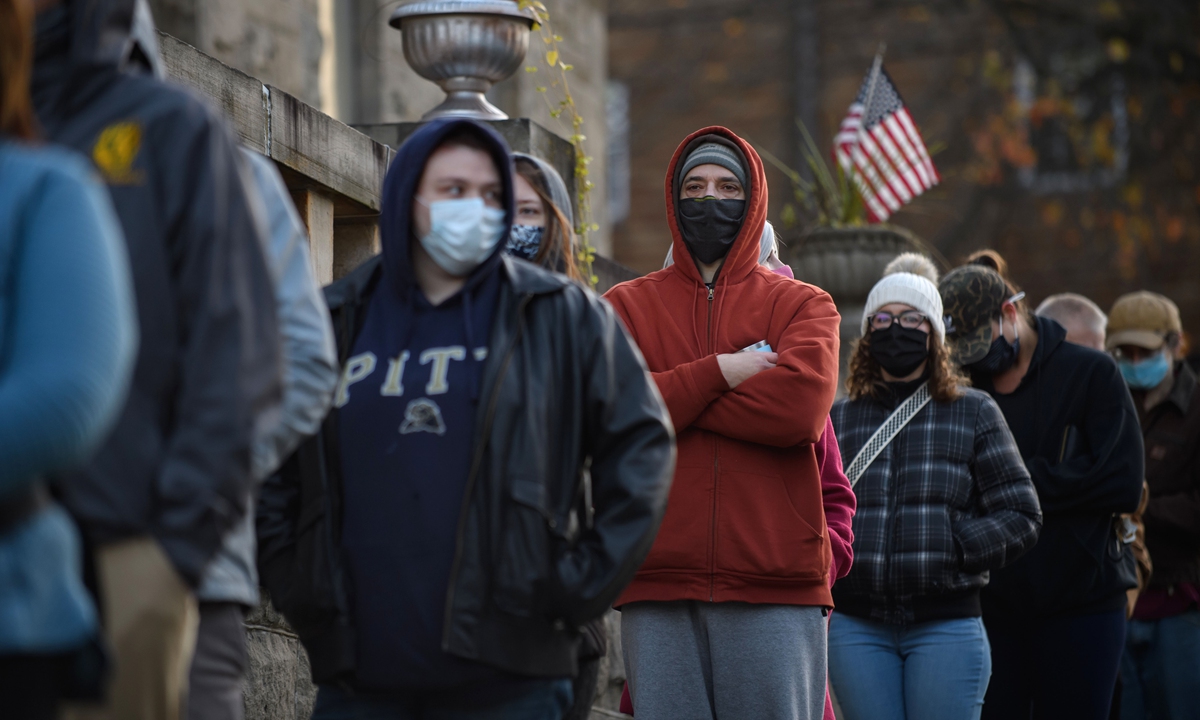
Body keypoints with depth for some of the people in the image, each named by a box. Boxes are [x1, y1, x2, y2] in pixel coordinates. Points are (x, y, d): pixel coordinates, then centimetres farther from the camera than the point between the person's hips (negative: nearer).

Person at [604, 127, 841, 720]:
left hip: (777, 584, -1)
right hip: (658, 587, 1)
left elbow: (801, 405, -10)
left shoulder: (802, 305, 10)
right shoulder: (626, 305, 13)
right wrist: (718, 373, -8)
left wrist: (669, 399, -5)